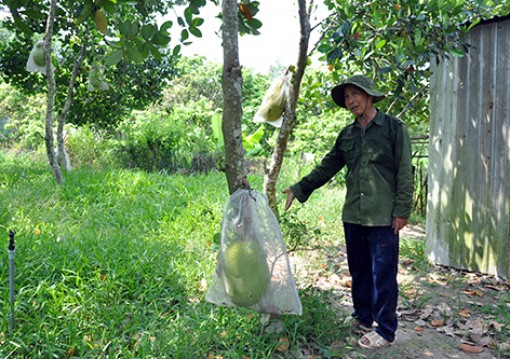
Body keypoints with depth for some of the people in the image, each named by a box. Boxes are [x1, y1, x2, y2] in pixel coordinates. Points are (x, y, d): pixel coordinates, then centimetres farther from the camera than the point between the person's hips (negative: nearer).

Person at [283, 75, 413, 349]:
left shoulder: (393, 128, -3)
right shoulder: (347, 134, 13)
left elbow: (404, 173, -6)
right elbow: (326, 168, 16)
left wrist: (402, 211, -11)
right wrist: (299, 189, 11)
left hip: (383, 216, -5)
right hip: (353, 215, 6)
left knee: (383, 273, 0)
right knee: (358, 270, 15)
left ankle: (385, 331, 11)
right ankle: (363, 317, 31)